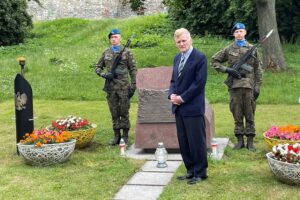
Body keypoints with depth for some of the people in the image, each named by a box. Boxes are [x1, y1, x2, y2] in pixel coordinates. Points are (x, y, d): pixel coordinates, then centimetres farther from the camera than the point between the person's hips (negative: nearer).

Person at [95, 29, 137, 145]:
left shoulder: (126, 52, 1)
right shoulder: (106, 53, 11)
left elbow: (133, 70, 0)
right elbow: (98, 67, 17)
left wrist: (133, 86, -7)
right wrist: (104, 74, -5)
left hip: (124, 87, -3)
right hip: (111, 87, 3)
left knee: (124, 112, 2)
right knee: (114, 113, 8)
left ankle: (125, 136, 11)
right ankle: (116, 136, 16)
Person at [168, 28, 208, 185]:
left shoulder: (200, 58, -9)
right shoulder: (177, 58, 15)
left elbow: (199, 82, -15)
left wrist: (183, 97, -15)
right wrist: (172, 94, -1)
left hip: (193, 107, -7)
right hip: (178, 107, 7)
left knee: (196, 141, 0)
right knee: (183, 141, 12)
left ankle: (200, 173, 13)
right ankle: (191, 170, 24)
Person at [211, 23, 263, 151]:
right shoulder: (228, 49, 6)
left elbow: (257, 69, 8)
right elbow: (214, 61, 10)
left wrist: (257, 86, 1)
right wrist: (227, 70, -4)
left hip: (249, 85, 0)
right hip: (234, 86, 0)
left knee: (249, 114, 3)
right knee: (237, 114, 5)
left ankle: (250, 140, 11)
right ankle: (240, 140, 14)